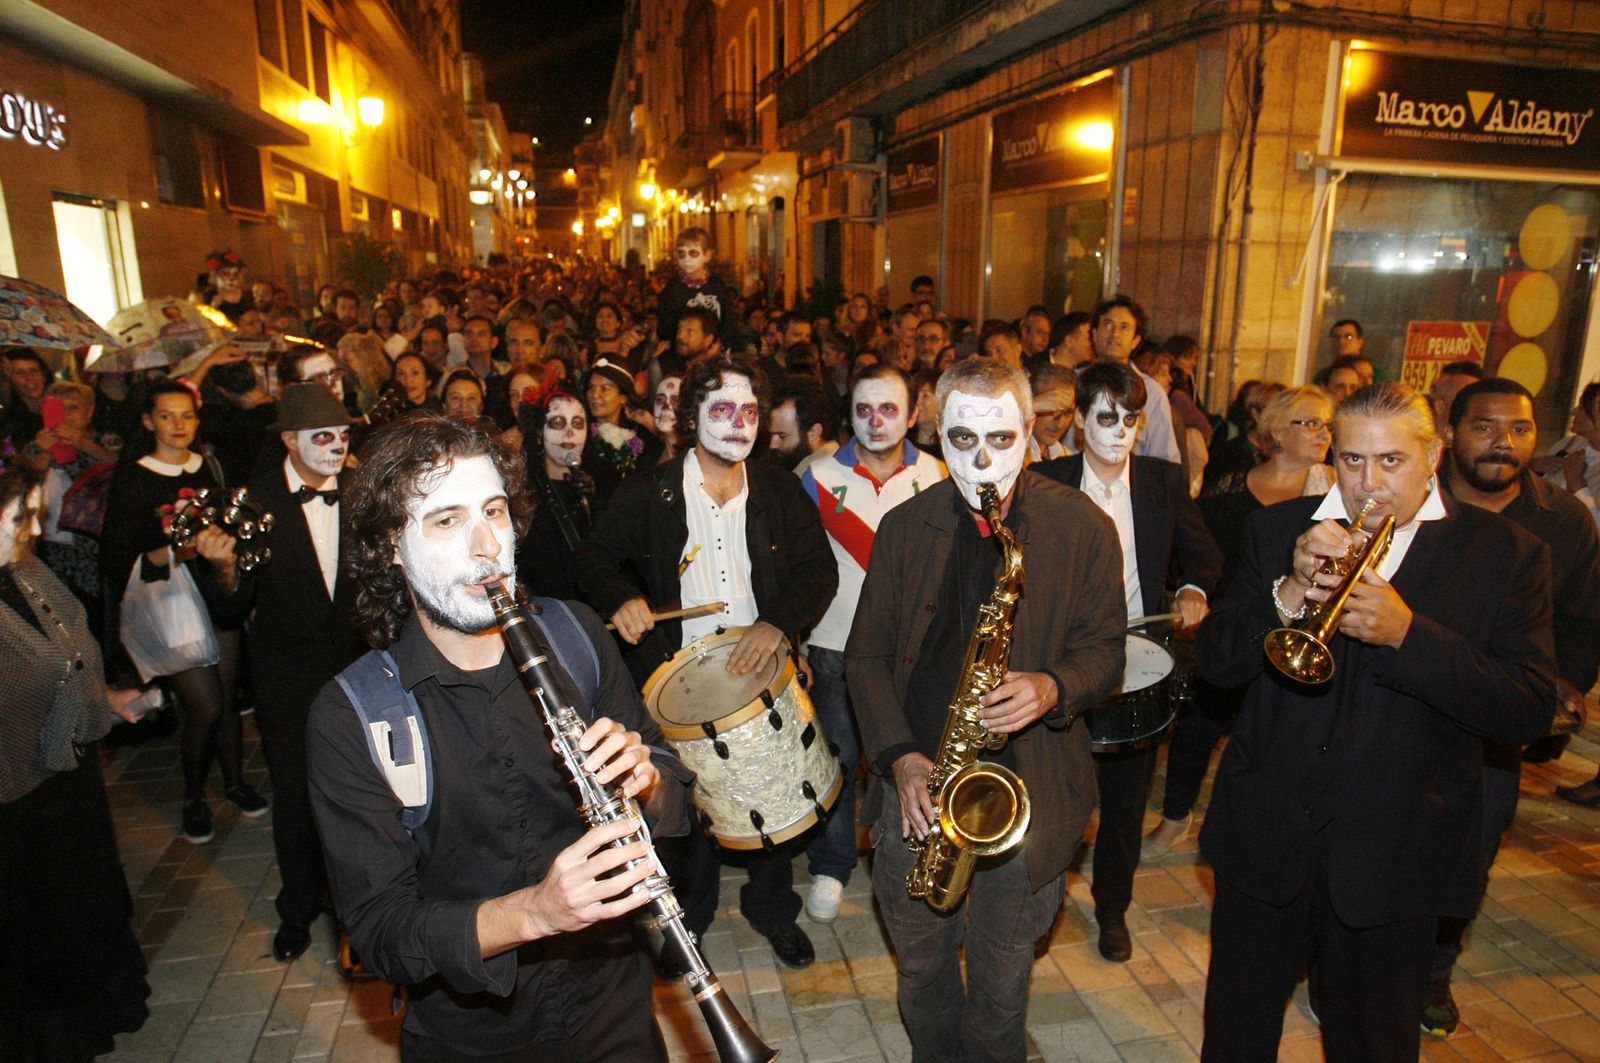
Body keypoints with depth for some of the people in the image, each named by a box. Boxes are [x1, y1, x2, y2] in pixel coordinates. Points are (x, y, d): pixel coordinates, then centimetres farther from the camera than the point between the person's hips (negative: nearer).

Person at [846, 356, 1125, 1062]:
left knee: (1003, 968, 17)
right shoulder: (903, 528, 0)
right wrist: (901, 757, -10)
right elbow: (866, 654, 2)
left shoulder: (1083, 527, -5)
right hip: (917, 782, 2)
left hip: (1028, 785, -1)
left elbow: (1104, 648, 0)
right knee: (920, 962, 19)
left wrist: (1054, 687, -22)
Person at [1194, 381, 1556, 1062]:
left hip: (1393, 852, -1)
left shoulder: (1506, 554, -5)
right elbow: (1214, 661, -6)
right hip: (1264, 833, 1)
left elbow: (1529, 712, -12)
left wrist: (1406, 634, -26)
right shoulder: (1278, 531, -1)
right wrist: (1288, 594, -22)